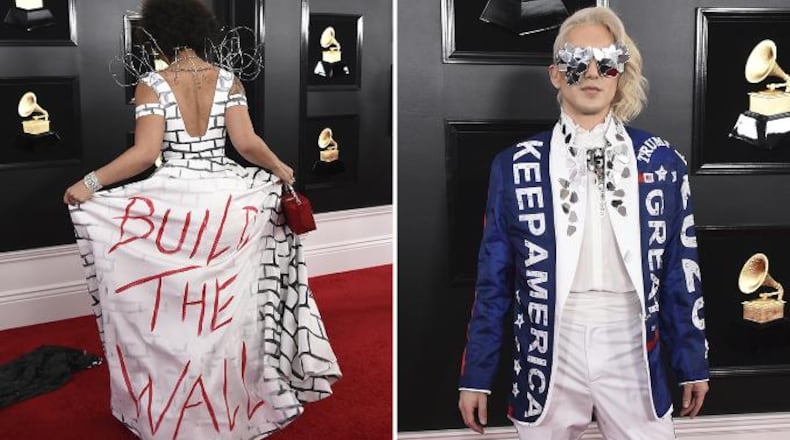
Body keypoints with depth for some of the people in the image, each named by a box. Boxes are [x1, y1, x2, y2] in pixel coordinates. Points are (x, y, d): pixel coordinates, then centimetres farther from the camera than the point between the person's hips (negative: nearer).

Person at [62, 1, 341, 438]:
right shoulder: (227, 79, 2)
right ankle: (233, 402, 28)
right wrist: (280, 168, 11)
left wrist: (89, 183, -7)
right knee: (228, 306, 15)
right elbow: (247, 143, -6)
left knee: (173, 309, 9)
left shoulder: (152, 84, -5)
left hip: (172, 202, -3)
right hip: (227, 198, 3)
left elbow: (145, 153, -14)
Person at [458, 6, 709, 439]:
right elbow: (493, 281, 1)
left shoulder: (663, 163, 2)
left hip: (632, 355, 1)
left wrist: (692, 364, 10)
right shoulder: (515, 167, -2)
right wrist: (476, 376, 2)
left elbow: (680, 273, 7)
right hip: (549, 358, 0)